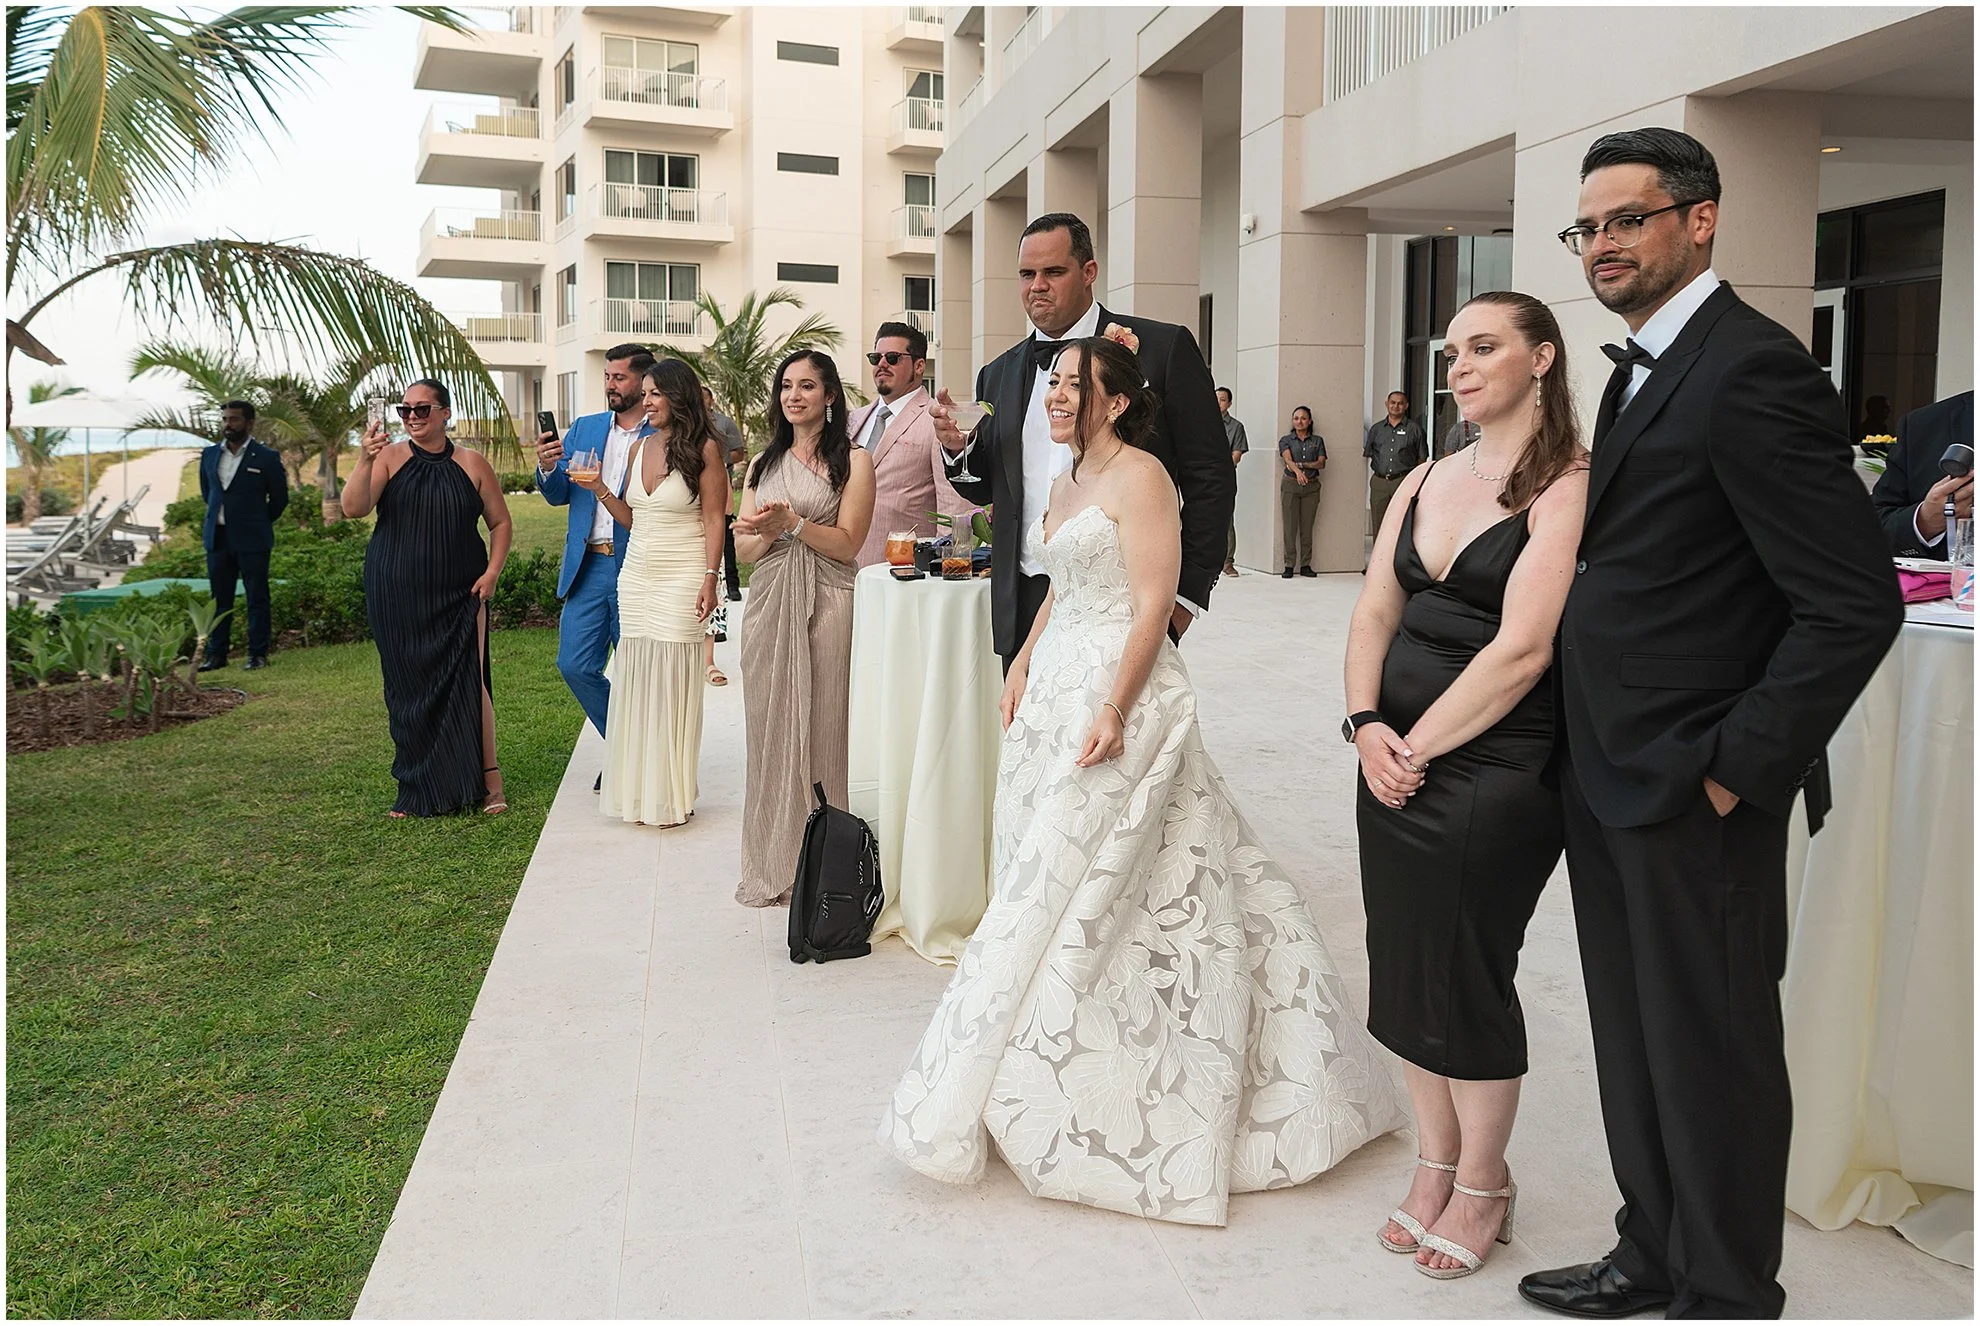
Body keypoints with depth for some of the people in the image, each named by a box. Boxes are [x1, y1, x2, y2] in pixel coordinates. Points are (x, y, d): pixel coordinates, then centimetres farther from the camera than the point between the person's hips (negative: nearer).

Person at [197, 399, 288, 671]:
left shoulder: (266, 458, -4)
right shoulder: (209, 455, 9)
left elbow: (279, 498, 3)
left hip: (251, 540, -4)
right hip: (217, 537, 5)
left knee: (257, 598, 0)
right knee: (219, 599, 8)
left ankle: (258, 654, 6)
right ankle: (216, 654, 12)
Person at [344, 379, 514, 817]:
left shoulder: (472, 465, 4)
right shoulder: (390, 458, 1)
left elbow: (501, 522, 12)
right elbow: (354, 508, -13)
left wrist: (492, 572, -1)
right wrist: (364, 462, -29)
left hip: (458, 596, -1)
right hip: (397, 596, 1)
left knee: (468, 681, -9)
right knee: (408, 688, 5)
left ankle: (489, 780, 2)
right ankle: (419, 792, 16)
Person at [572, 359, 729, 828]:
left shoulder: (704, 449, -5)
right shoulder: (639, 449, 13)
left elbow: (714, 519, -8)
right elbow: (633, 520, 18)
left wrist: (711, 579, -15)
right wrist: (599, 490, 3)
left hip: (682, 579, -6)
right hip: (636, 577, 6)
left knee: (673, 681, -2)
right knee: (636, 680, 6)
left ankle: (671, 796, 8)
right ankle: (639, 790, 15)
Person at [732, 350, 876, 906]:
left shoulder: (853, 460, 2)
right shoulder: (763, 464, 17)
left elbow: (847, 543, -5)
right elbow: (743, 549, 12)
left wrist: (790, 521, -15)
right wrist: (768, 532, -9)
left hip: (825, 607, -4)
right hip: (769, 605, 4)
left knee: (819, 732, -4)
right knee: (769, 732, 4)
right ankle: (771, 867, 12)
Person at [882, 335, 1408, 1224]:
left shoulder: (1141, 477, -11)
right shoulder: (1068, 481, 16)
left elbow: (1154, 604, -17)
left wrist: (1113, 712, -23)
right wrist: (1022, 667, 15)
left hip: (1118, 692, -9)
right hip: (1057, 686, 9)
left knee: (1064, 883, -6)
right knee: (1046, 874, 11)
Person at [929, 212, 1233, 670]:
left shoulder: (1163, 348, 0)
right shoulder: (998, 375, 14)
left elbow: (1209, 478, -1)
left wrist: (1187, 592, -6)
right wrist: (959, 448, -2)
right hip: (1026, 607, 4)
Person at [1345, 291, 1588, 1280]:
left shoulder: (1566, 486, -10)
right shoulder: (1426, 481, 12)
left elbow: (1521, 650, -18)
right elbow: (1374, 611, 8)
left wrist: (1419, 746, -15)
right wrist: (1366, 722, -8)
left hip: (1494, 771, -6)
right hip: (1395, 761, 7)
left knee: (1464, 975, 2)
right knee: (1404, 966, 12)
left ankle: (1482, 1186, 25)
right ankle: (1434, 1161, 32)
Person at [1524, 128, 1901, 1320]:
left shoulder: (1751, 372, -17)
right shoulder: (1648, 369, 13)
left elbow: (1857, 603, -21)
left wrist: (1738, 766, -18)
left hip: (1696, 791, -9)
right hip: (1613, 777, 9)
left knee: (1711, 1053, 7)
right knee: (1634, 1037, 20)